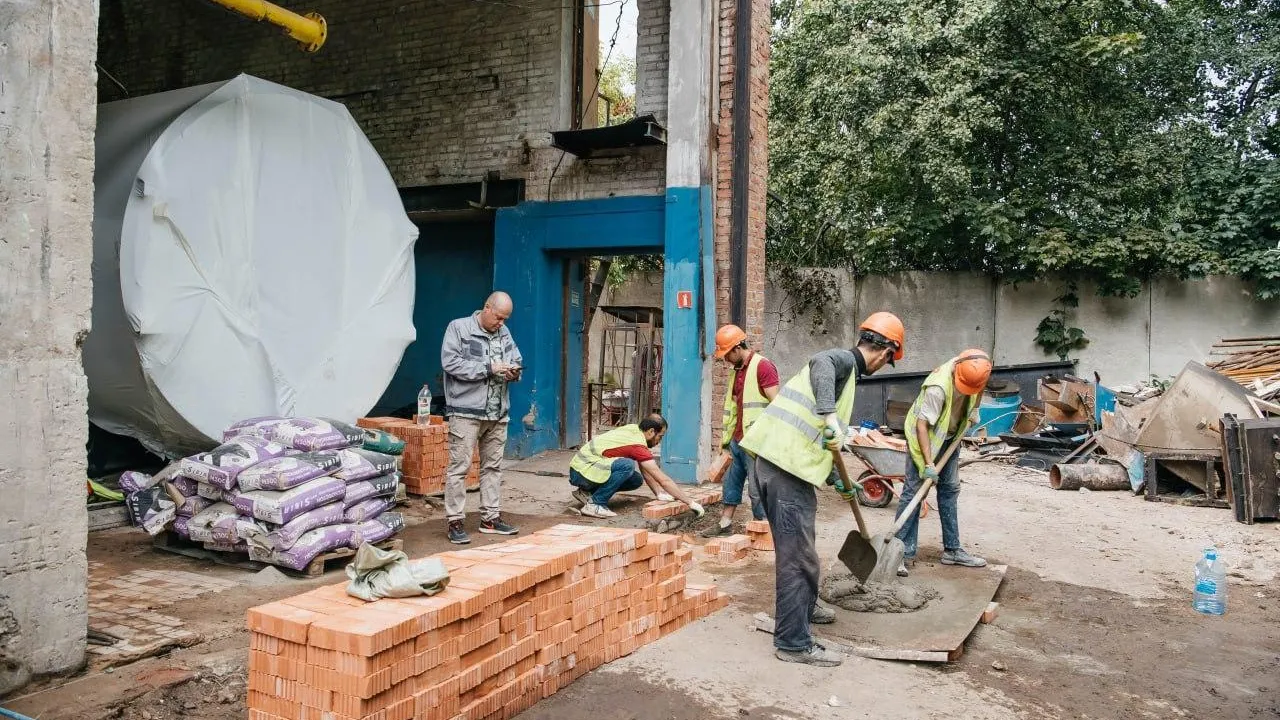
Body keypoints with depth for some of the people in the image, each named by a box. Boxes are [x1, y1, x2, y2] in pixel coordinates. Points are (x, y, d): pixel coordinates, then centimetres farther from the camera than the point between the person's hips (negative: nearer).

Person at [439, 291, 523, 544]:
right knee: (459, 466, -4)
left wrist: (514, 371, -3)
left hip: (498, 413, 6)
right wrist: (488, 367, -18)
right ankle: (455, 521, 2)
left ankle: (490, 518, 21)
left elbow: (517, 359, 22)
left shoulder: (504, 333, 12)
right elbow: (451, 362, -15)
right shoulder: (458, 328, -4)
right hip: (466, 412, -6)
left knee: (493, 466, 12)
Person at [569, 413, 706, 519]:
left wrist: (660, 493, 5)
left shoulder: (633, 430, 5)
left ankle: (586, 491, 13)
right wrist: (690, 503, -15)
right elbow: (663, 480, -21)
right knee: (627, 466, -29)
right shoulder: (638, 446, -22)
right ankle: (595, 504, -18)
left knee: (637, 480, 6)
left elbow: (644, 471, 13)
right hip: (581, 470, -9)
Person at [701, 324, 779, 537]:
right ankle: (725, 524, 24)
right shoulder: (737, 370, 16)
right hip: (737, 439, 9)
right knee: (731, 481, 14)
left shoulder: (762, 366, -11)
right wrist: (726, 437, 20)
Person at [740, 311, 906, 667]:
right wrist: (831, 416, -39)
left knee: (799, 546, 27)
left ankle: (805, 606, 45)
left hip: (777, 463, 10)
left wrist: (838, 479, 38)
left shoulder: (845, 367, 24)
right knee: (796, 555, -4)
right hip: (787, 468, -10)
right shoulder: (844, 359, -4)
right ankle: (793, 642, 3)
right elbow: (820, 364, -32)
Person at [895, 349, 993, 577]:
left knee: (950, 489, 10)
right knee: (913, 491, -9)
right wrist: (928, 464, -30)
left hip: (950, 437, 7)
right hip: (924, 436, -7)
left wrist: (969, 420, 2)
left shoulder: (976, 374, -15)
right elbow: (922, 425, -30)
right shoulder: (938, 387, -35)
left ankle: (952, 550, 19)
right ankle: (903, 553, -7)